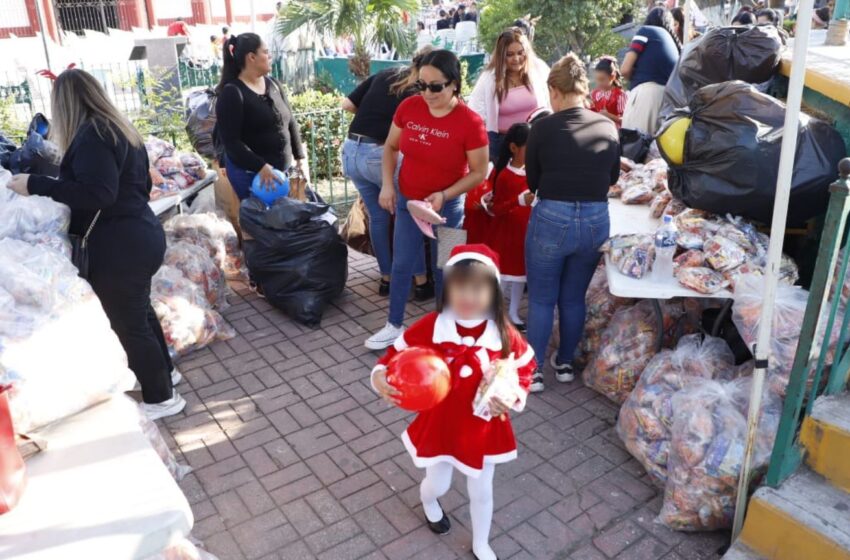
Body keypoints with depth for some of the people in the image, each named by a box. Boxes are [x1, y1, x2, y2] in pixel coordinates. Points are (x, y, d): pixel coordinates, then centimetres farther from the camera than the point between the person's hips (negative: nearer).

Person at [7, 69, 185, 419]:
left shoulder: (91, 135, -17)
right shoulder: (119, 128, 12)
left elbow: (98, 194, -27)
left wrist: (36, 185, -22)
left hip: (119, 245, -9)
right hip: (141, 234, 9)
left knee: (127, 324, 4)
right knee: (139, 312, 24)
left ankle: (161, 398, 17)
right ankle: (163, 371, 40)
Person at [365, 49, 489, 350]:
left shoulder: (470, 122, -21)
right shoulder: (408, 107, -10)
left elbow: (478, 172, -13)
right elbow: (390, 147, 4)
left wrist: (444, 195, -24)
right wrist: (387, 185, -7)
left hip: (446, 207, -3)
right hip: (406, 201, 4)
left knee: (443, 269, 12)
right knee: (401, 265, 11)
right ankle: (394, 326, 28)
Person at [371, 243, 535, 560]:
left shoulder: (504, 334, -19)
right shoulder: (431, 327, -22)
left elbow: (525, 368, -3)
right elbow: (397, 355, -12)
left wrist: (514, 398, -20)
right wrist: (380, 378, -32)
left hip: (484, 427, 1)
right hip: (440, 424, 0)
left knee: (481, 491, 20)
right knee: (438, 484, 21)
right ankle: (428, 503, 62)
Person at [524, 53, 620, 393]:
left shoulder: (544, 127, -10)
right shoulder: (608, 127, 0)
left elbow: (532, 180, 2)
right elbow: (613, 177, 12)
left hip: (552, 218, -3)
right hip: (596, 221, 4)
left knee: (541, 299, 11)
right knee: (574, 297, 19)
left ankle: (532, 371, 17)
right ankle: (565, 363, 32)